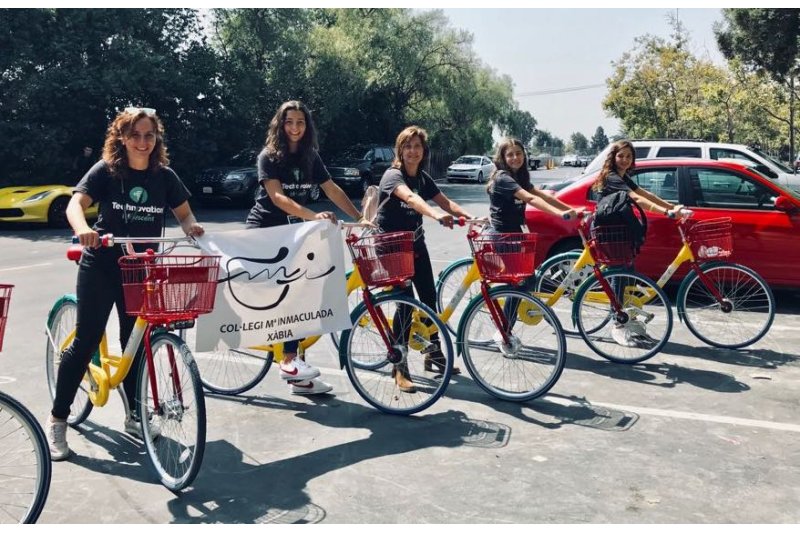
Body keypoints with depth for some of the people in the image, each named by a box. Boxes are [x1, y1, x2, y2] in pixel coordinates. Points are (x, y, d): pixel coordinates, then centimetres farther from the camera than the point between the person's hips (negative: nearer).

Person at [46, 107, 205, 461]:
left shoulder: (164, 176, 1)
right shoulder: (106, 170, -8)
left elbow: (183, 212, 10)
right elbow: (75, 204, -18)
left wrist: (191, 227, -13)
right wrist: (83, 230, -39)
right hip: (101, 266, -3)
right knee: (86, 341, -4)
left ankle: (134, 416, 23)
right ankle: (57, 419, 9)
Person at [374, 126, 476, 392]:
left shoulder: (423, 178, 5)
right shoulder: (393, 175, -18)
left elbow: (445, 201, -4)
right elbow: (410, 198, -39)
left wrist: (470, 217, -22)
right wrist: (435, 214, -57)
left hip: (415, 245, 7)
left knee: (429, 297, 8)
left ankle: (434, 354, 26)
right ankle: (400, 368, -2)